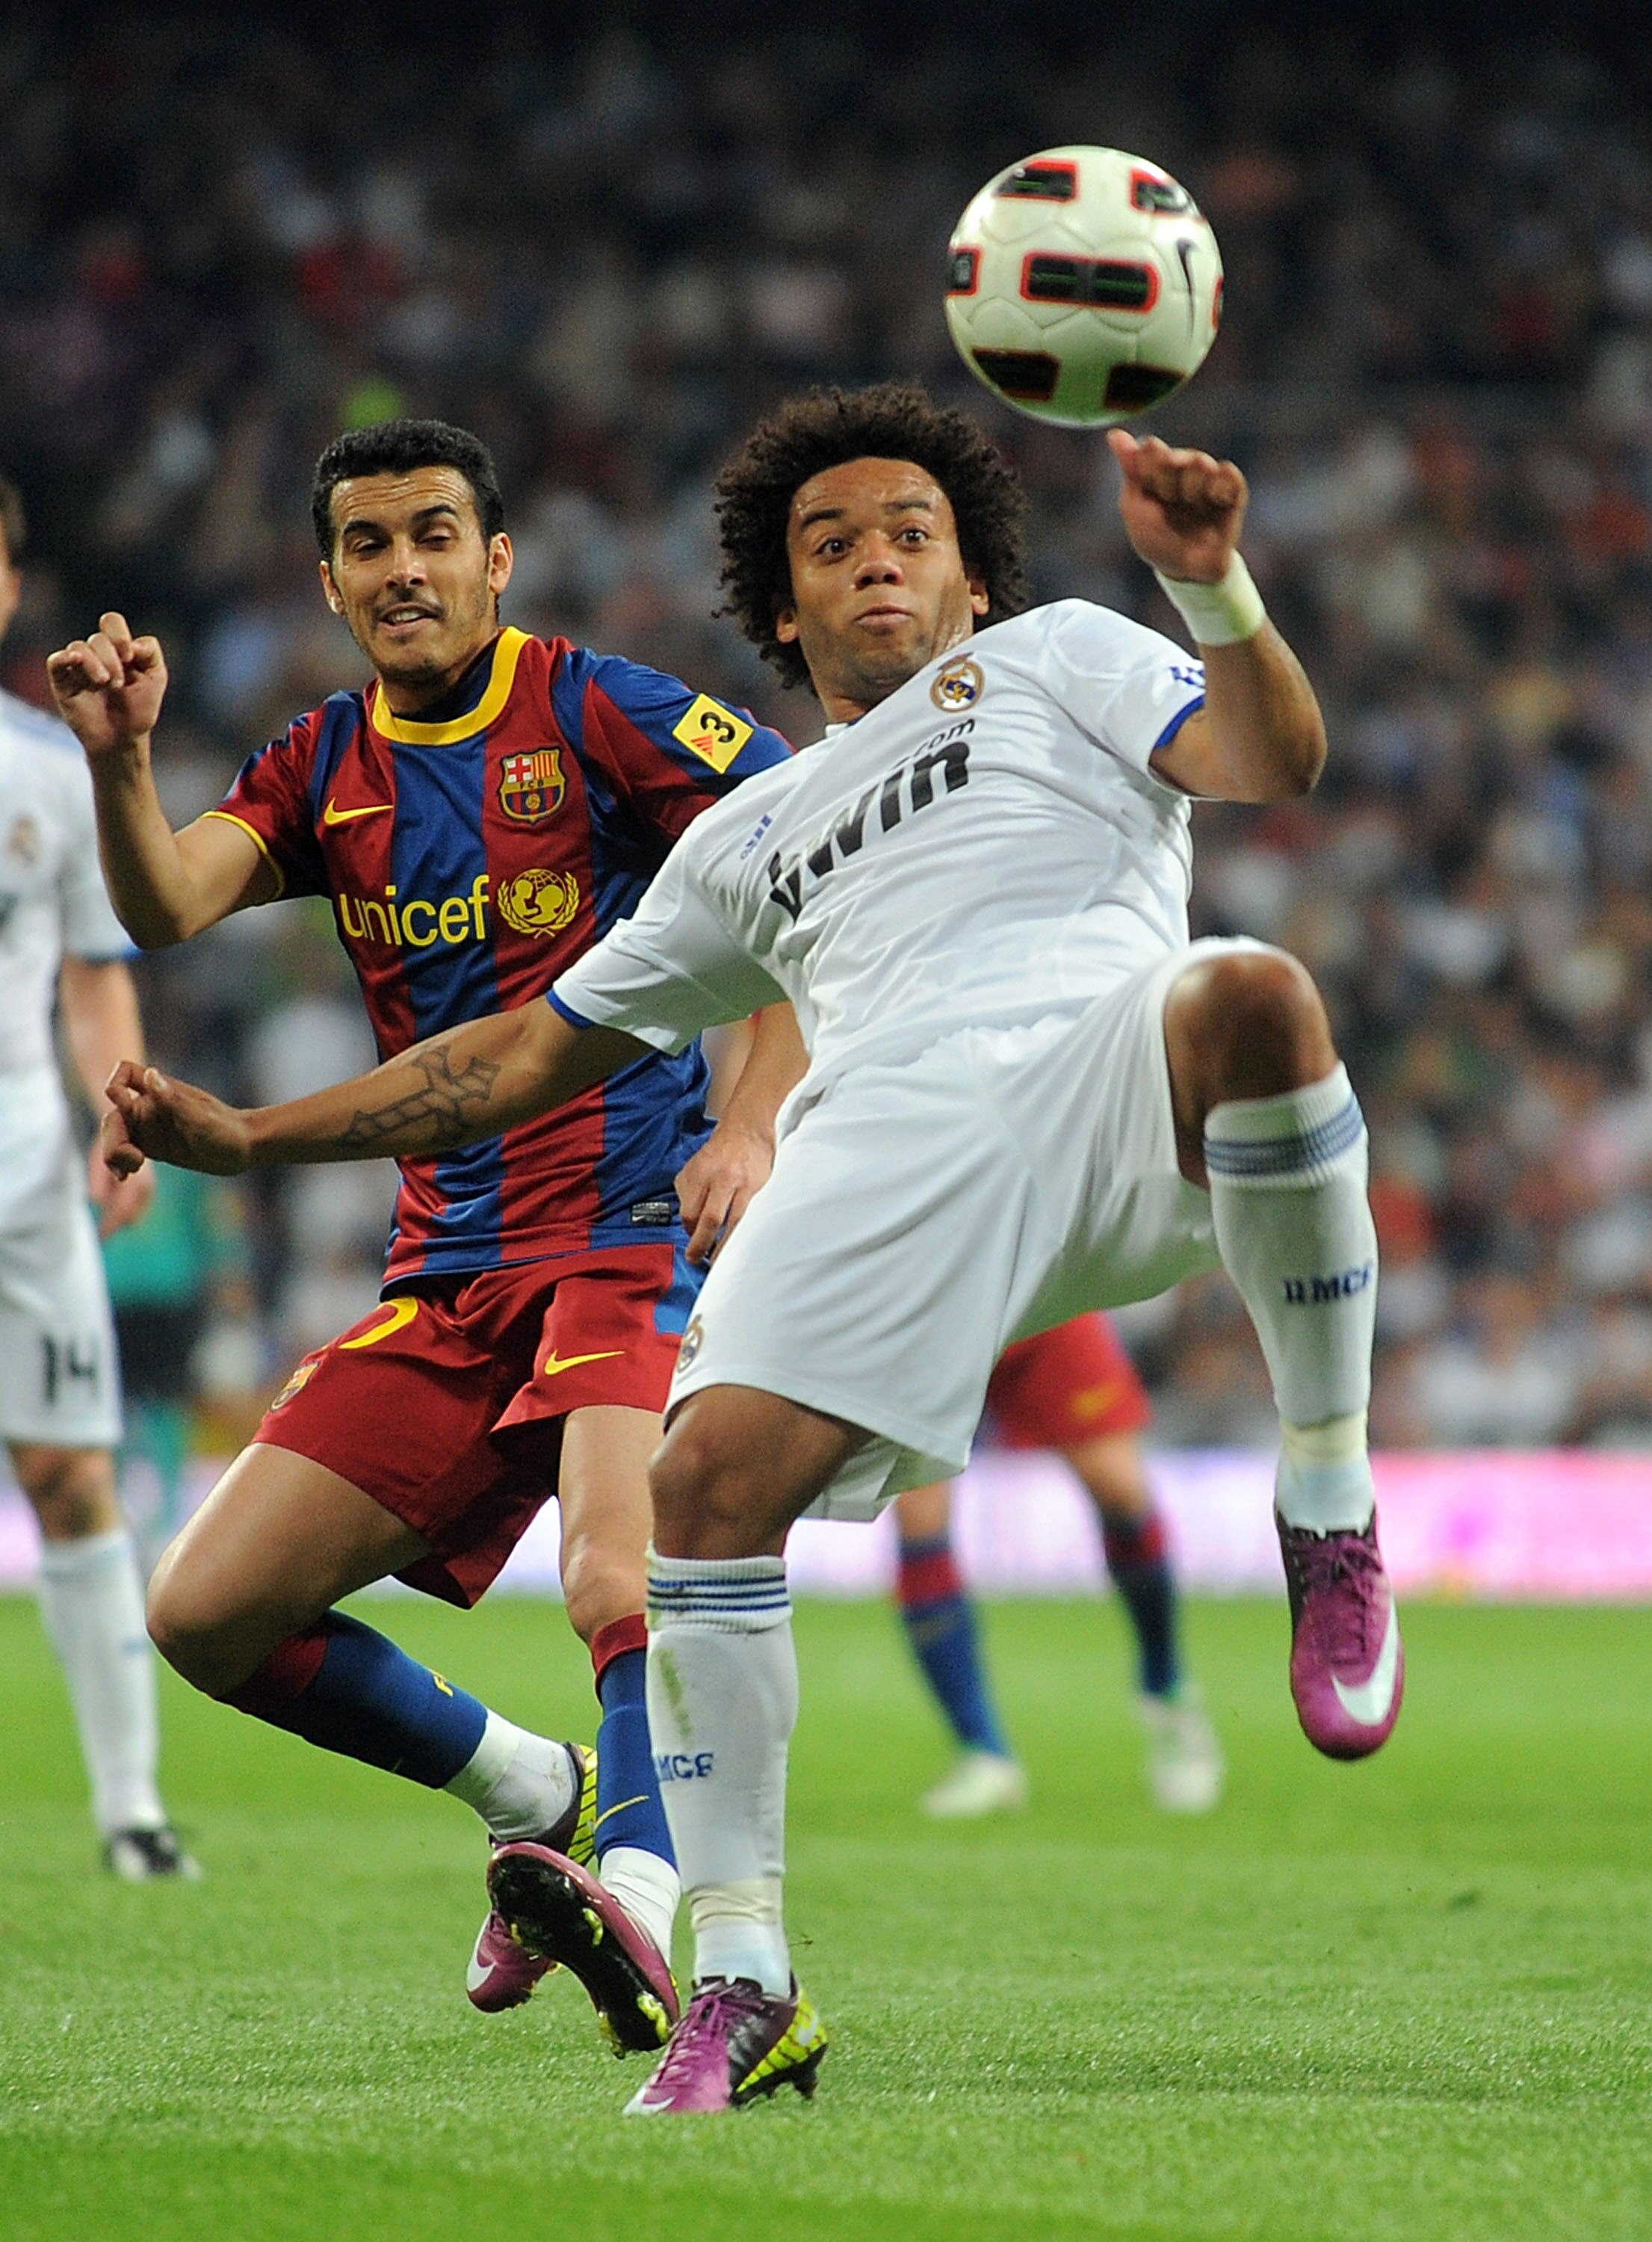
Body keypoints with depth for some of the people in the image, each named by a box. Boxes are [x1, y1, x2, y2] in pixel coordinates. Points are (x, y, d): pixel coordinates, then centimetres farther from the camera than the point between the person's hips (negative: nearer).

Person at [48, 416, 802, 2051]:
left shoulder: (596, 713, -4)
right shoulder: (324, 768, 11)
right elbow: (167, 908, -5)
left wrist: (754, 1121, -16)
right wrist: (117, 762, -25)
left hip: (636, 1225, -6)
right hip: (449, 1271, 6)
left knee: (616, 1581, -32)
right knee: (206, 1615, 1)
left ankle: (643, 1904, -46)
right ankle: (538, 1796, 18)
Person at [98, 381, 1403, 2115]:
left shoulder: (1055, 658, 28)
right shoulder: (751, 838, 38)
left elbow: (1271, 762, 9)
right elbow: (533, 1050, 39)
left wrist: (1212, 583, -10)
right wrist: (252, 1138, 34)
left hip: (1099, 1080, -3)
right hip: (882, 1147, 3)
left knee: (1249, 993, -38)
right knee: (709, 1477, -19)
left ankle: (1329, 1515, -22)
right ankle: (740, 1988, -7)